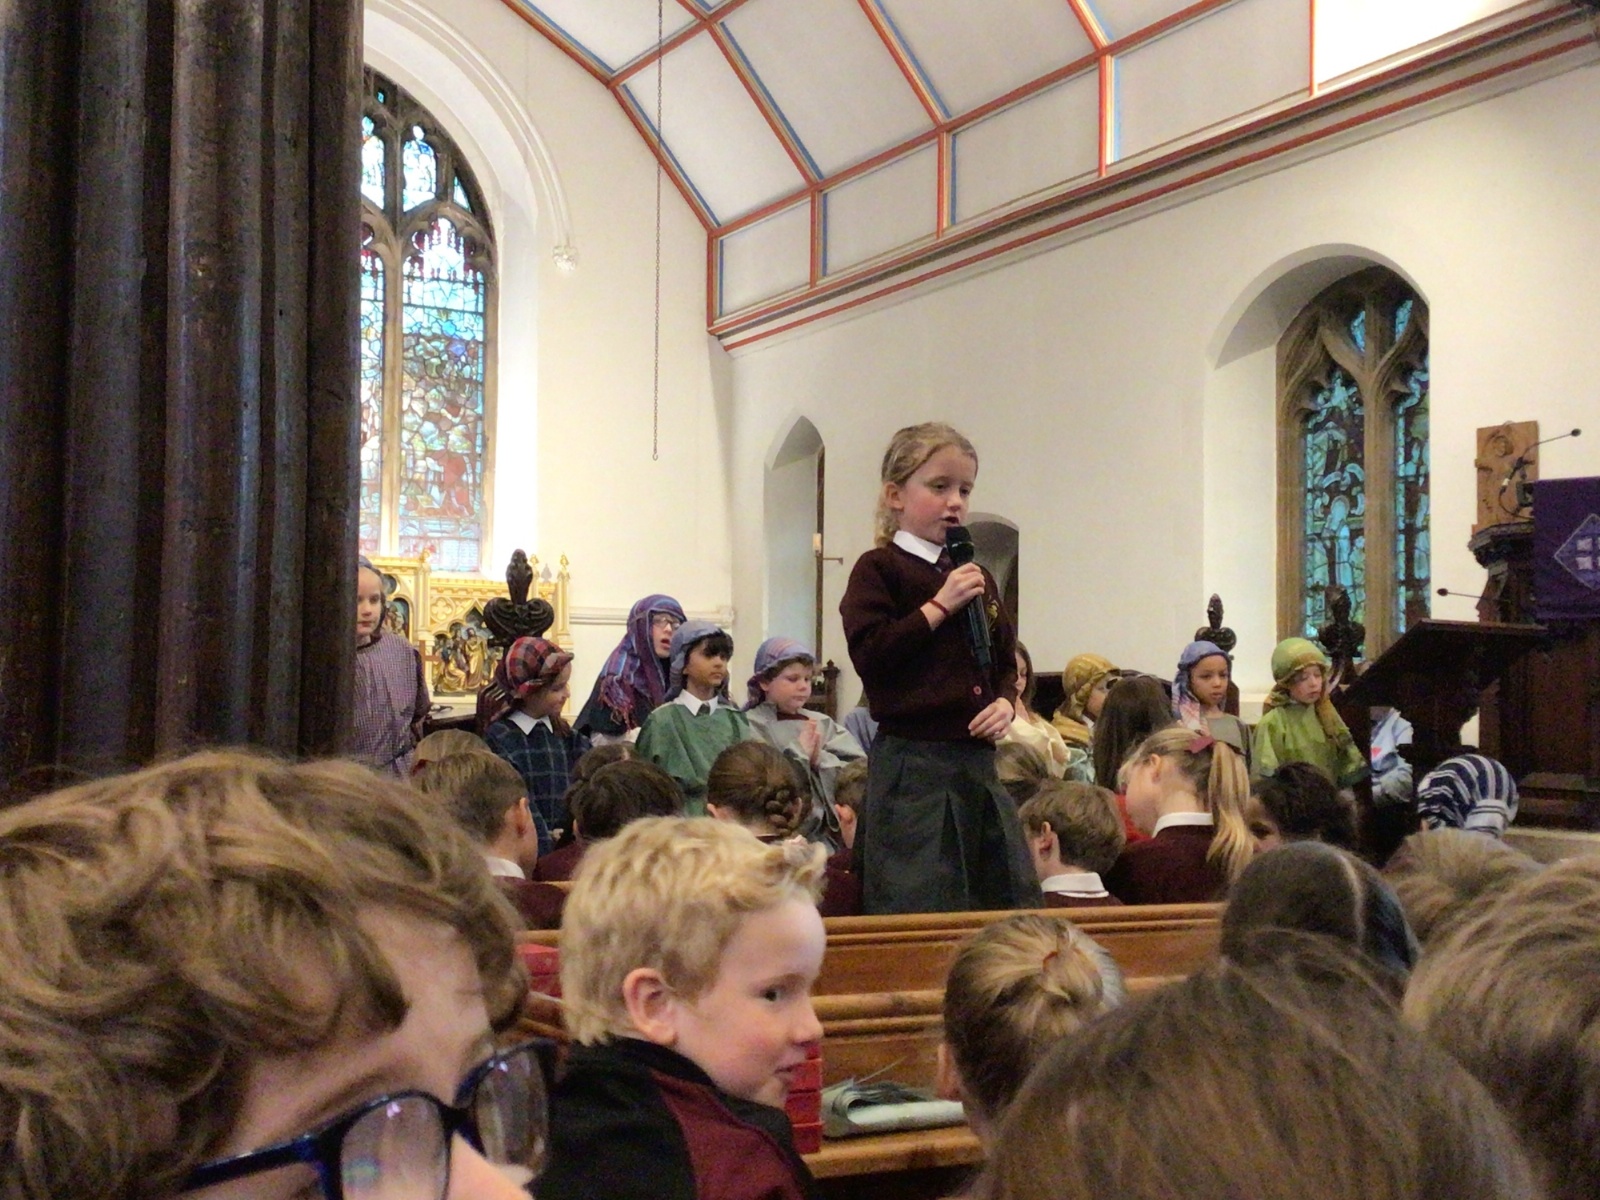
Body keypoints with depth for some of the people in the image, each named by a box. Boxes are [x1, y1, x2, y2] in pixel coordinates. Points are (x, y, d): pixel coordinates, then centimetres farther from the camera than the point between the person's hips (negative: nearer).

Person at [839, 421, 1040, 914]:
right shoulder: (879, 569, -2)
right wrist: (940, 604, -14)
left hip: (978, 759, 7)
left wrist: (1005, 702, 4)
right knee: (921, 910, -7)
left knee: (1013, 900, 9)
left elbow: (1006, 660, 25)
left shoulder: (977, 576, 18)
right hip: (914, 762, -7)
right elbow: (870, 656, -15)